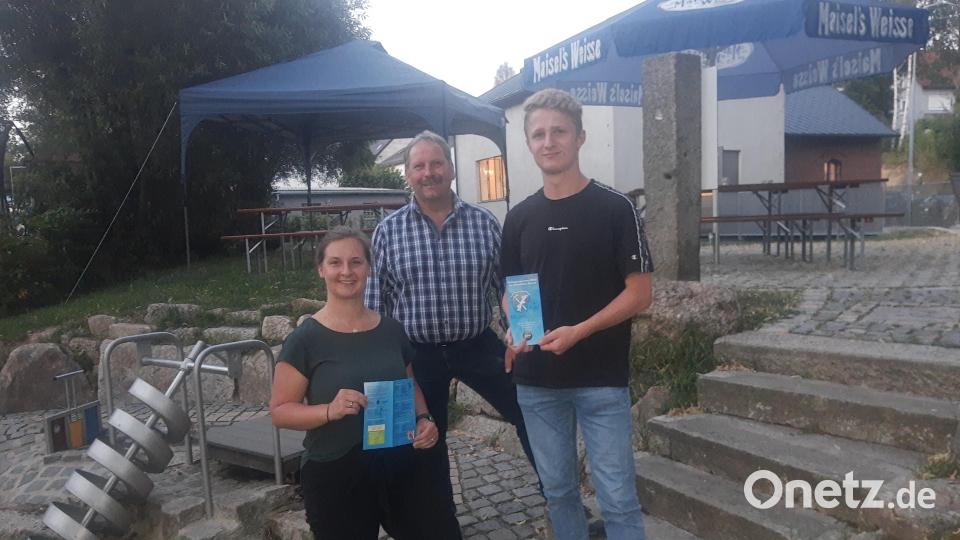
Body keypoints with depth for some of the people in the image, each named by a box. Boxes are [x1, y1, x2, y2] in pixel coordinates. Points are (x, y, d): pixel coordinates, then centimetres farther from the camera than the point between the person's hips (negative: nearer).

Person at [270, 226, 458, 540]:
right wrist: (330, 410, -24)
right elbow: (280, 411, -8)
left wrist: (423, 419, -2)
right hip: (335, 478, -4)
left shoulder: (391, 330, 3)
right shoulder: (305, 339, -9)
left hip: (398, 468, 4)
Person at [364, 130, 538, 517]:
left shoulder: (484, 223, -3)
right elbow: (374, 301, 0)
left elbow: (506, 286, 2)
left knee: (529, 415, 8)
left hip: (478, 346, 1)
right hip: (418, 353, 0)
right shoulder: (388, 231, -4)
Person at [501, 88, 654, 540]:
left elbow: (639, 293, -7)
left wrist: (578, 331, -20)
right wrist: (515, 331, -7)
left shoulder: (615, 208, -6)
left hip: (602, 379, -3)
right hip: (537, 381, 4)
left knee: (618, 499, 3)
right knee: (558, 491, 16)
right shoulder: (519, 217, 6)